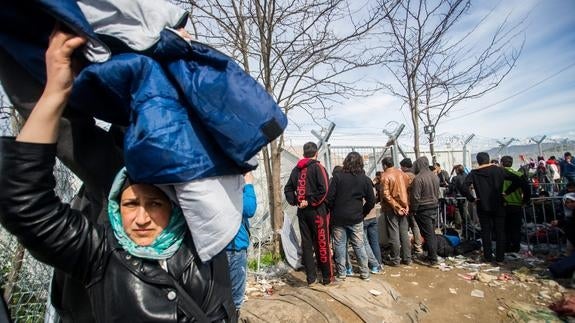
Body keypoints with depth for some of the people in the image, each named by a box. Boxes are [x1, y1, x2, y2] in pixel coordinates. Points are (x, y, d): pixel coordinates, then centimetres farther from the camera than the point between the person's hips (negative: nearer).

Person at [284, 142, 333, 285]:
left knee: (306, 244, 11)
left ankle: (311, 277, 18)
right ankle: (327, 276, 18)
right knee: (322, 244, 7)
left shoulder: (296, 169, 8)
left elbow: (288, 189, 10)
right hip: (317, 211, -4)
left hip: (302, 211, 5)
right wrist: (311, 202, -11)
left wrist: (295, 202, 2)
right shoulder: (317, 167, -8)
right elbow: (323, 190, -19)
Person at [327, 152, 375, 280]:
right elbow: (371, 201, 2)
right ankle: (365, 273, 25)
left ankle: (341, 273, 17)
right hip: (356, 218, 2)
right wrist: (363, 213, 14)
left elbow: (329, 197, -10)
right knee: (359, 245, 14)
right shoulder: (365, 180, -1)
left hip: (338, 217, -2)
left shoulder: (338, 177, -9)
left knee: (339, 245, 9)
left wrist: (332, 212, 6)